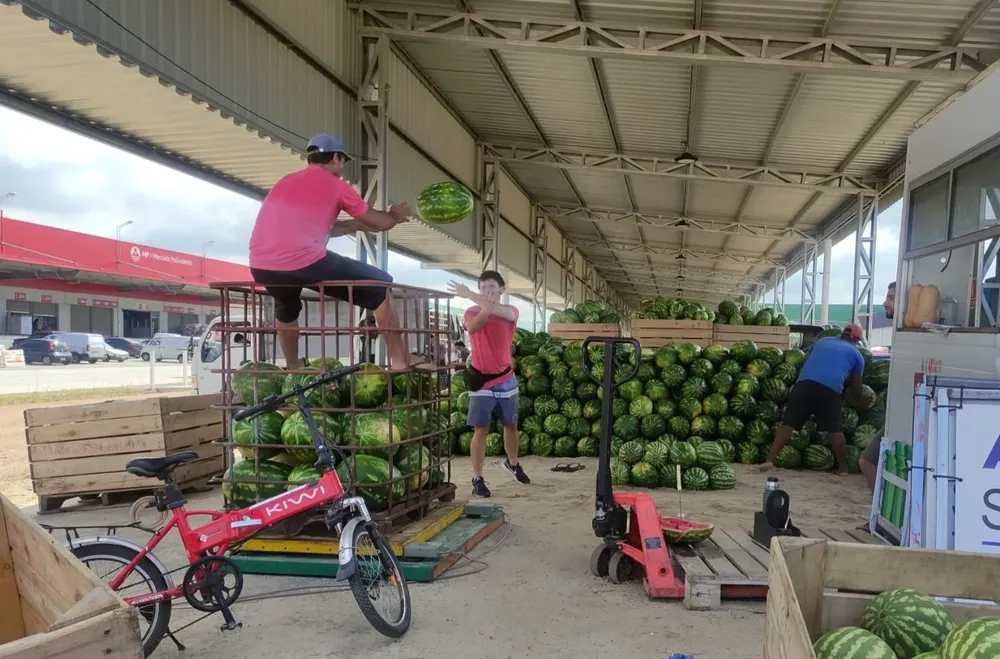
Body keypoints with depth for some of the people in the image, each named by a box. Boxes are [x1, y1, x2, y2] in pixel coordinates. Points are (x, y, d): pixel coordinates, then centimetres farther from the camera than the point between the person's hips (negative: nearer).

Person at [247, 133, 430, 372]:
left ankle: (292, 369, 40)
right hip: (303, 263, -6)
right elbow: (380, 223, 14)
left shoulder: (286, 181, 26)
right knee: (380, 284, 10)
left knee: (285, 304, 41)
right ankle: (399, 359, 11)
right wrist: (395, 216, 35)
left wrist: (357, 224, 43)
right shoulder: (336, 185, 7)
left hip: (261, 268, 6)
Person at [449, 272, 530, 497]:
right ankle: (477, 479, 3)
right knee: (480, 430, -4)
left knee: (511, 425, 18)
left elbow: (504, 312, -25)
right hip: (481, 381, -2)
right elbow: (472, 327, -25)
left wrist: (470, 295, -32)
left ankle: (512, 463, 41)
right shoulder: (472, 312, -1)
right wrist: (485, 308, -44)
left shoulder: (511, 311, 1)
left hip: (506, 379, 3)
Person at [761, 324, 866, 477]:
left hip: (805, 383, 2)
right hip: (830, 390, -1)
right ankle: (843, 467, 20)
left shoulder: (822, 341, 32)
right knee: (834, 430, 11)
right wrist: (848, 392, 50)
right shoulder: (856, 354, 24)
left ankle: (770, 460, -5)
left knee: (788, 424, 0)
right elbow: (856, 391, 27)